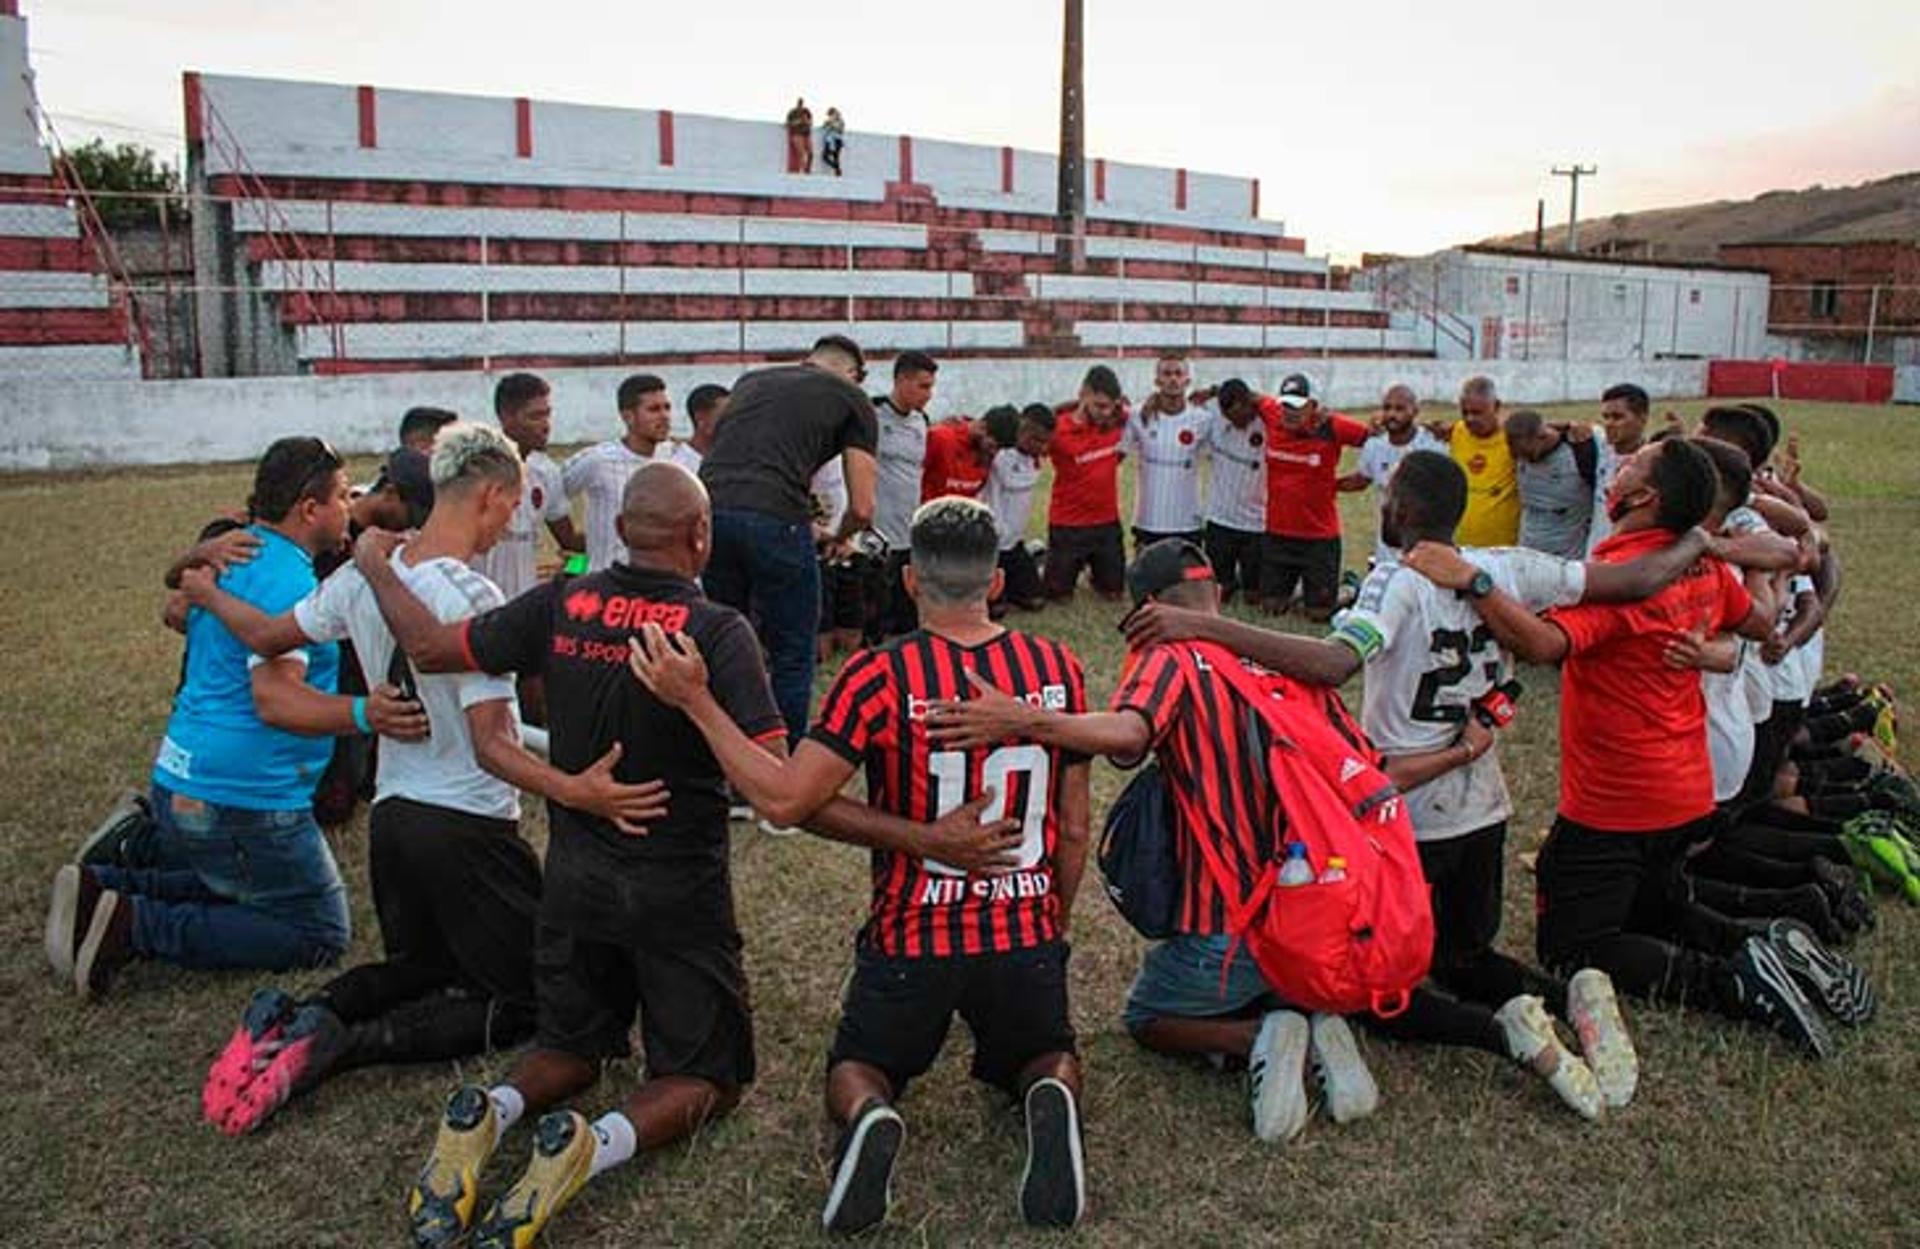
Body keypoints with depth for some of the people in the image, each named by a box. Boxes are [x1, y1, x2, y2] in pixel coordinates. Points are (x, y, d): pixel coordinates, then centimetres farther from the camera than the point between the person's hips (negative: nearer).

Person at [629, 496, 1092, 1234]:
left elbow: (784, 799, -21)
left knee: (857, 1067, 24)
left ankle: (867, 1116, -13)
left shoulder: (880, 676, -17)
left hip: (912, 935, -2)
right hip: (1026, 935, 2)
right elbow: (1074, 830, 3)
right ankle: (1053, 1097, -9)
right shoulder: (1057, 668, -5)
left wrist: (695, 701, -16)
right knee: (1046, 1057, 29)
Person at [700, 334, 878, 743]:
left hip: (708, 508, 5)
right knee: (792, 657, 9)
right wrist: (838, 538, 31)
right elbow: (862, 508, 9)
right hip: (773, 520, -5)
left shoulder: (751, 380, 29)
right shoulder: (851, 398, 15)